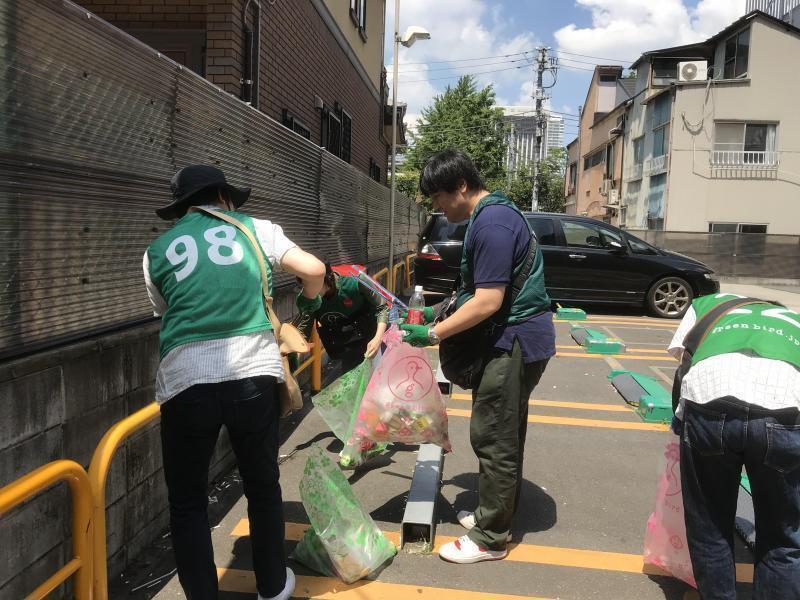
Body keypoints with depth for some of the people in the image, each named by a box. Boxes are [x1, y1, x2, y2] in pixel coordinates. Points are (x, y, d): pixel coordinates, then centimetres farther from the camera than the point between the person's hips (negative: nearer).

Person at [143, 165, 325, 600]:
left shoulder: (157, 250, 17)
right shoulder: (253, 228, 12)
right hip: (253, 372, 0)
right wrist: (309, 300, 28)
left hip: (185, 380, 0)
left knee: (187, 502, 16)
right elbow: (314, 270, 5)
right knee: (263, 488, 20)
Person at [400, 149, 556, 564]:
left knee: (492, 437, -2)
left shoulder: (491, 223, -21)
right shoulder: (493, 214, 13)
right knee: (505, 434, 19)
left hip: (514, 342, -10)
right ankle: (497, 512, 34)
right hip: (516, 339, 11)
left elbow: (488, 302, -25)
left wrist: (433, 333, -19)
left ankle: (491, 538, 11)